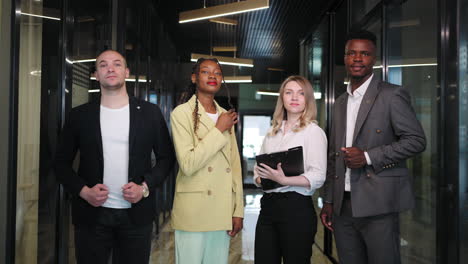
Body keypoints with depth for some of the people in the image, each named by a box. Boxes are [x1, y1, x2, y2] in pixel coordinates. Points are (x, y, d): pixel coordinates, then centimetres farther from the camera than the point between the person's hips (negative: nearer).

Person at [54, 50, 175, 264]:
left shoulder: (150, 113, 3)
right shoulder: (80, 115, 4)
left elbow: (166, 157, 6)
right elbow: (62, 162, 7)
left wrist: (145, 187, -9)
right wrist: (83, 191, -9)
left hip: (136, 214, 0)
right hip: (92, 214, 0)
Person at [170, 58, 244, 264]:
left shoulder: (226, 116, 13)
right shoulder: (182, 113, -4)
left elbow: (235, 166, 13)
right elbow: (188, 165, -16)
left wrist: (238, 211, 8)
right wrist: (219, 130, -10)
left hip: (223, 213, 5)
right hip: (194, 213, -5)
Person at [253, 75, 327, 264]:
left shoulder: (313, 131, -3)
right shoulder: (272, 133, 15)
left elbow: (318, 177, -12)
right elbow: (258, 169, 19)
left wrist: (283, 180, -24)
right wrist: (260, 178, -4)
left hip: (296, 207, -5)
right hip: (268, 205, 5)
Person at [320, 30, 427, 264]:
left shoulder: (392, 95, -3)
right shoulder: (340, 103, 16)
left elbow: (416, 140, -8)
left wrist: (368, 157, -16)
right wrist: (328, 201, 13)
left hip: (378, 203, -5)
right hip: (342, 205, 6)